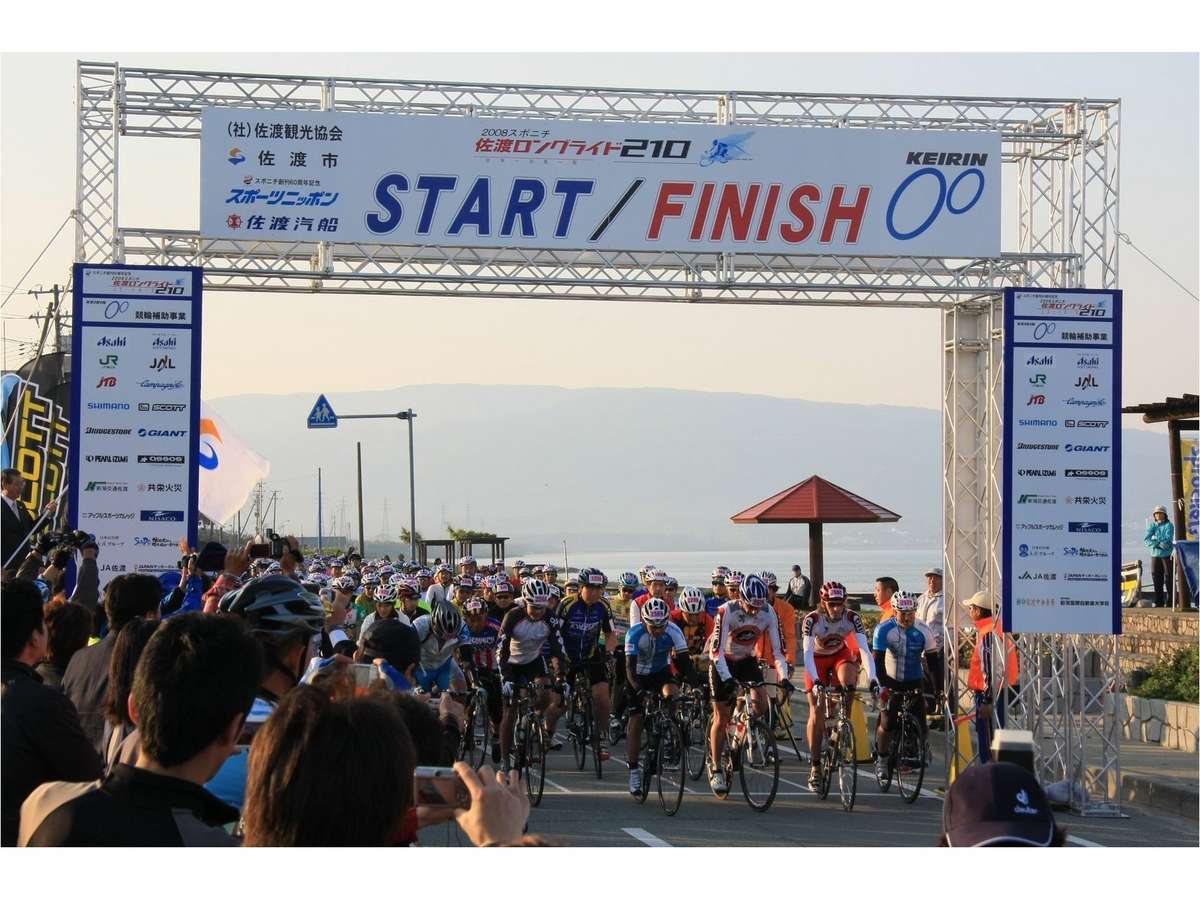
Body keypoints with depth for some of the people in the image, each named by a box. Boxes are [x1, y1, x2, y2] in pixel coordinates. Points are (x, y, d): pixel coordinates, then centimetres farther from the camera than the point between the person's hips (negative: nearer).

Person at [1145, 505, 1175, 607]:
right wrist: (1159, 544, -17)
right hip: (1155, 554, 5)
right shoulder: (1152, 525, 8)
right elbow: (1147, 539, -4)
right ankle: (1159, 601, 15)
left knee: (1169, 577, -5)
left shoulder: (1169, 525, -4)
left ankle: (1170, 601, -2)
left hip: (1167, 555, -5)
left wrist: (1155, 538, -12)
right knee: (1156, 577, 7)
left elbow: (1167, 540, -16)